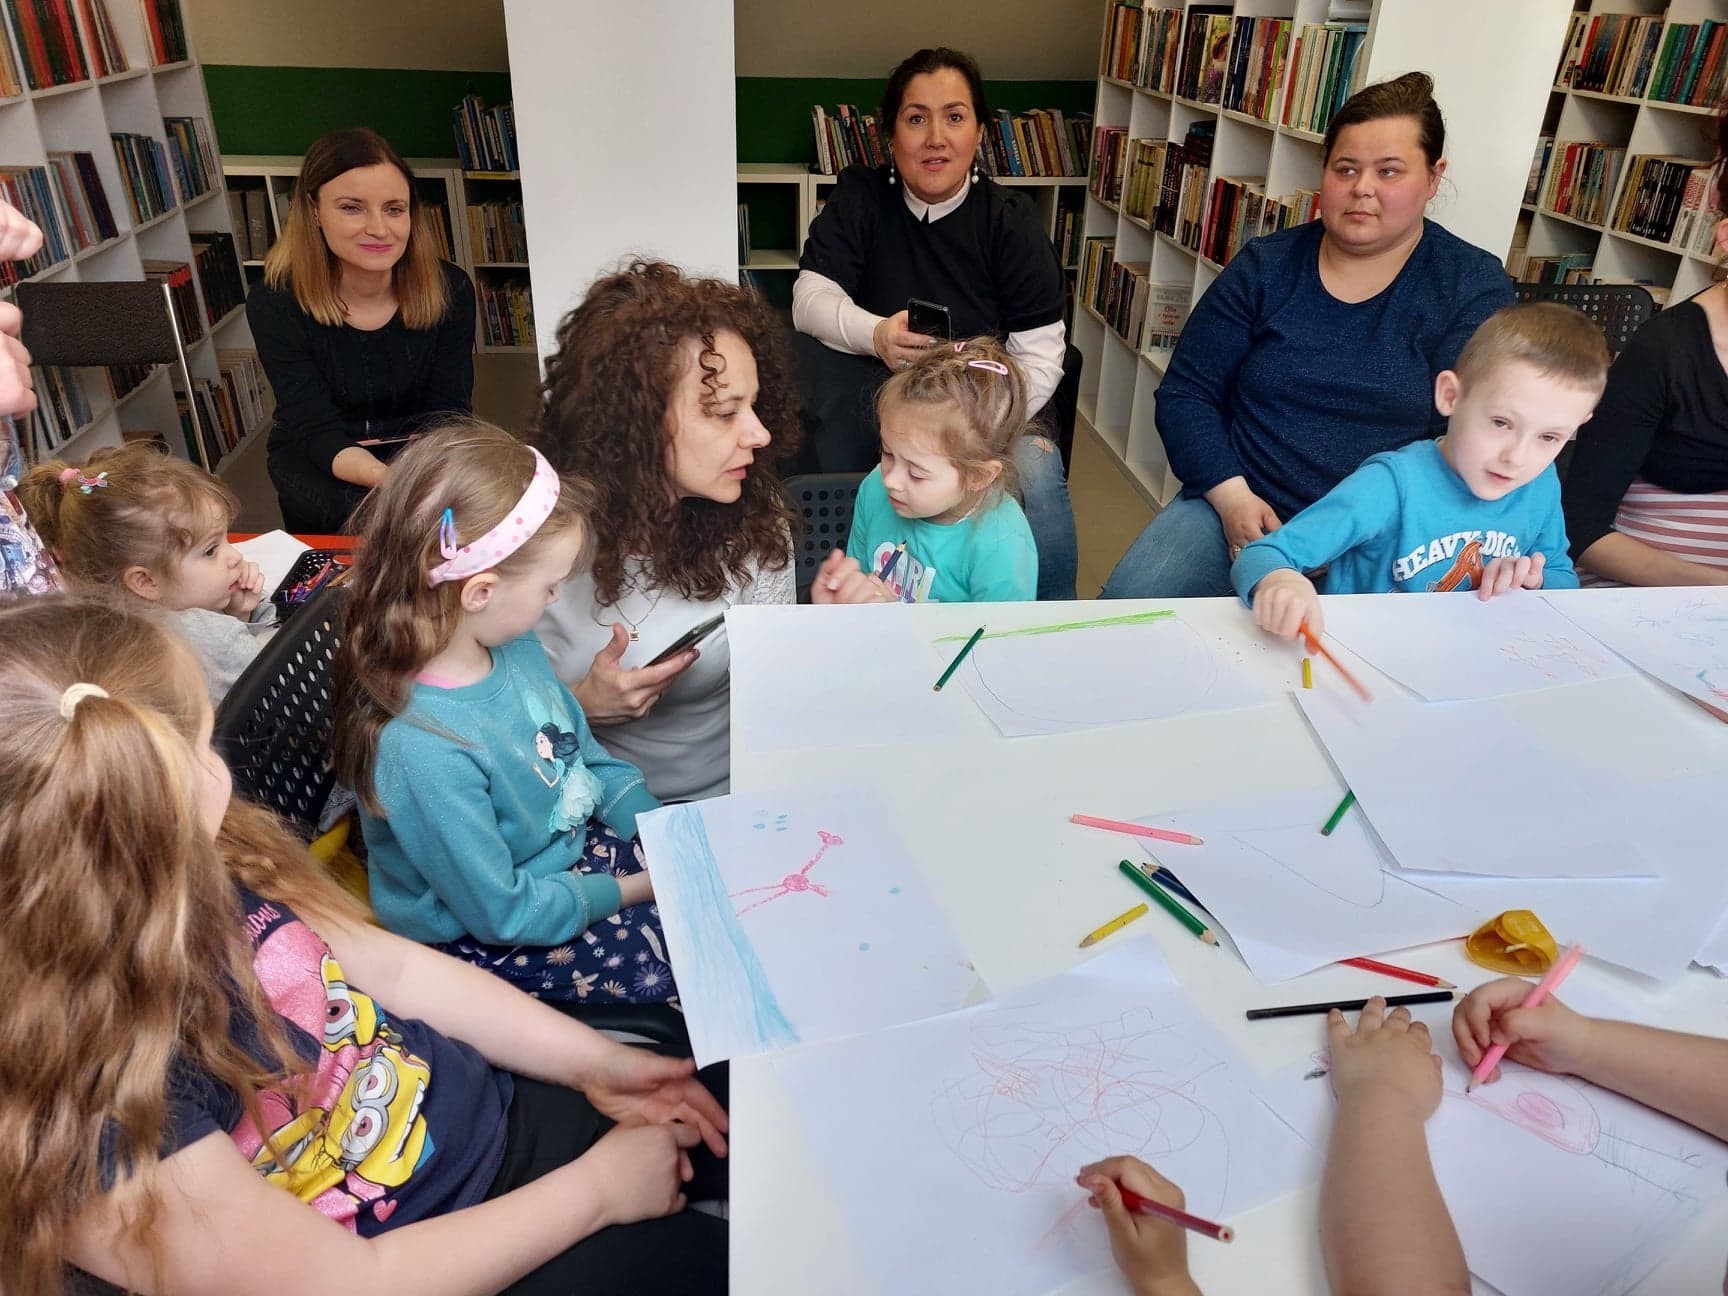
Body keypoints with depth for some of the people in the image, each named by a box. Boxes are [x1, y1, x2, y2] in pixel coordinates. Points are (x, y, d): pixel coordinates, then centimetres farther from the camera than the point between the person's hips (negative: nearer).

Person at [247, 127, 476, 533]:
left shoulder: (450, 290, -13)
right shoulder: (275, 304, -17)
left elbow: (447, 412, -11)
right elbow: (318, 431, -22)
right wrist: (393, 479, -44)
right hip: (315, 459, -2)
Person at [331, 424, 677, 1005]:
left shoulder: (513, 644, -11)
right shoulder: (425, 750, -36)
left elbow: (585, 751, 6)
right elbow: (503, 911, -24)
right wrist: (628, 891, -14)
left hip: (575, 844, 7)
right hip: (484, 937, -7)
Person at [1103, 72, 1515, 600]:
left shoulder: (1474, 287, 1)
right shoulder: (1264, 268, 6)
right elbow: (1185, 393, 4)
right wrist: (1231, 497, -11)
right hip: (1239, 505, 2)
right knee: (1127, 605, -21)